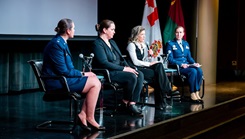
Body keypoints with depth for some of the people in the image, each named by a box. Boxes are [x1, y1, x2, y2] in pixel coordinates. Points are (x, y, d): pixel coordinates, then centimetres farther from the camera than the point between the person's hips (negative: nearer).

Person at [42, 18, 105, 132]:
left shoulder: (61, 42, 14)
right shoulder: (57, 45, -18)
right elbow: (63, 71, -20)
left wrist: (80, 73, 4)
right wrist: (82, 74, -10)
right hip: (57, 82, -10)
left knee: (93, 77, 2)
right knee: (95, 83, -13)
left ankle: (83, 115, -1)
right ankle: (90, 119, -4)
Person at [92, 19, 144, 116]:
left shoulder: (112, 42, 20)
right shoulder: (97, 44, -8)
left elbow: (121, 58, 20)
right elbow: (104, 63, -19)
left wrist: (128, 67, -1)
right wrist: (123, 69, -19)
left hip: (119, 70, 9)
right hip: (107, 73, -9)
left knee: (140, 75, -15)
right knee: (132, 77, -27)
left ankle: (132, 104, -19)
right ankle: (125, 103, -7)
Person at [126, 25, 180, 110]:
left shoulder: (144, 45, 20)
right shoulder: (131, 45, -4)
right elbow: (135, 62, -15)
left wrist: (149, 56, 1)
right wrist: (149, 64, -15)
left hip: (145, 67, 7)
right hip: (137, 69, -7)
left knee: (159, 65, -23)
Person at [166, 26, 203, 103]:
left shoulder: (186, 44, 21)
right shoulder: (170, 44, 2)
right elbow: (170, 59, -7)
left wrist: (194, 63, -2)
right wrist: (181, 64, -20)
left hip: (187, 65, 6)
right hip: (176, 67, -6)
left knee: (199, 70, -26)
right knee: (193, 71, -32)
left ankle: (197, 93, -25)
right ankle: (192, 95, -25)